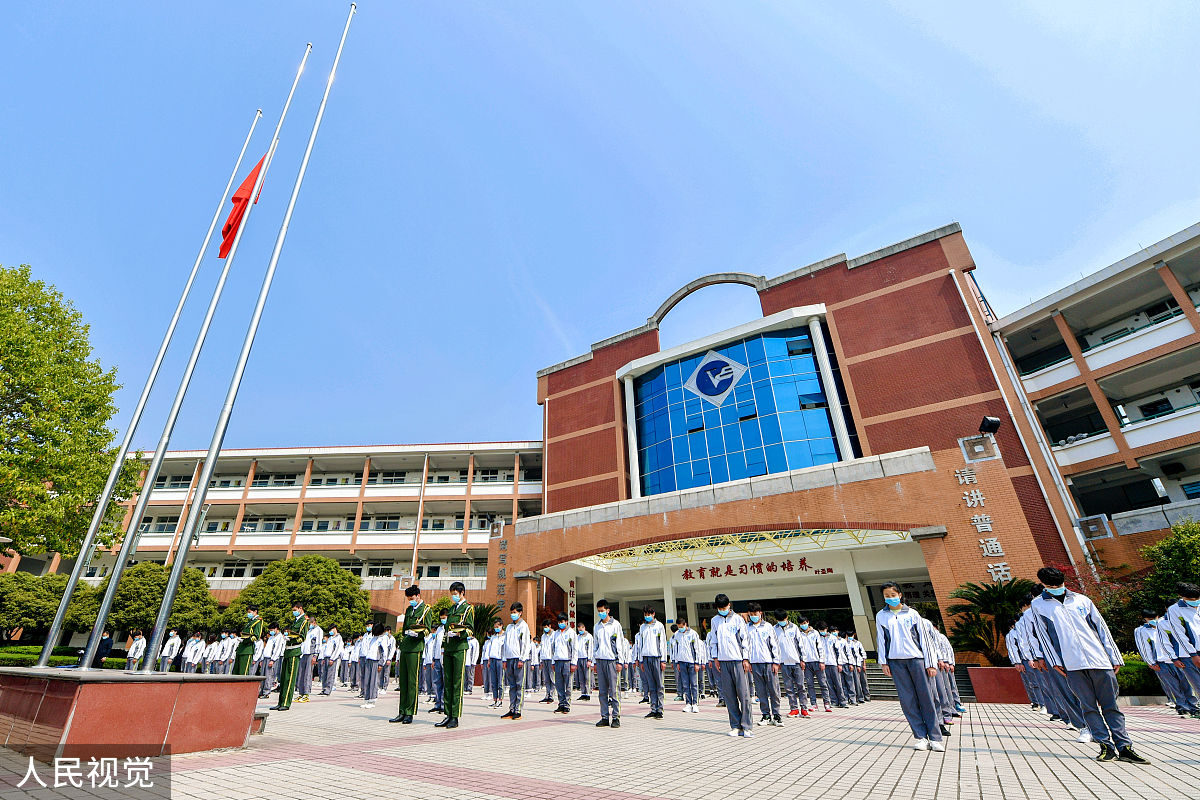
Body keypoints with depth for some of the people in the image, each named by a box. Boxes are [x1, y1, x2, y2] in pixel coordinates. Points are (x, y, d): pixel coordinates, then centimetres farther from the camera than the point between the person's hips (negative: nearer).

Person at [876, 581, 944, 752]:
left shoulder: (912, 613, 7)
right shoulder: (881, 616, 10)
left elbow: (924, 637, 6)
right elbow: (881, 640, 9)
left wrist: (931, 663, 1)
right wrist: (883, 662, 2)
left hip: (916, 658, -1)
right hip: (895, 660, 1)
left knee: (925, 697, -1)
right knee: (907, 699, -1)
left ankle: (935, 738, 6)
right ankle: (920, 737, 6)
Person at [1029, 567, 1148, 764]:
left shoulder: (1082, 600, 13)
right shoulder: (1039, 605, 7)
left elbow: (1102, 629, 16)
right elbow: (1043, 635, 4)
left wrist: (1115, 657, 10)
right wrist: (1054, 661, -2)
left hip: (1099, 659, 2)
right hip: (1071, 664, -2)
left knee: (1110, 705, 3)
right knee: (1088, 706, -2)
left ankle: (1124, 747, 8)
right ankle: (1106, 746, 5)